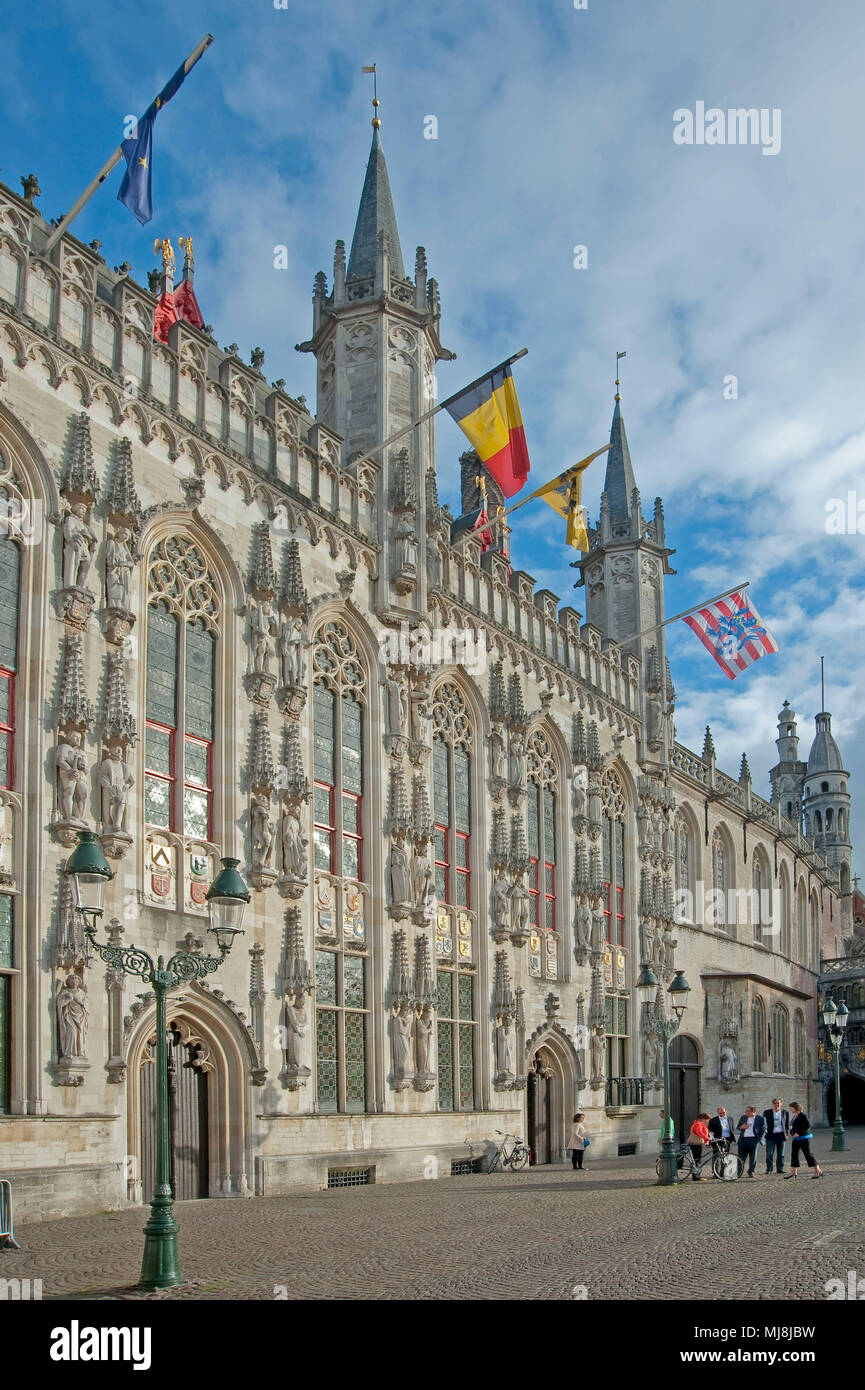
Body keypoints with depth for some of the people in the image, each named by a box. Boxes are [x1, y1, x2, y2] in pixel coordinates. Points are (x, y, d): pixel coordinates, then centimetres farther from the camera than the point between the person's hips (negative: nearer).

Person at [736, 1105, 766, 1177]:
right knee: (741, 1157, -1)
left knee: (753, 1157, -1)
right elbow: (737, 1127, 17)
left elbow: (764, 1130, 3)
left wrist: (759, 1139, -6)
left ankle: (751, 1172, 13)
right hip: (743, 1139, 3)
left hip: (753, 1139, -3)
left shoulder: (760, 1118, 1)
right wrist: (741, 1127, -6)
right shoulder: (743, 1117, 13)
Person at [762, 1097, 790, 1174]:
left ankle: (780, 1169, 10)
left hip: (781, 1135, 1)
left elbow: (787, 1124, 14)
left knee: (781, 1154, 4)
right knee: (769, 1153, -5)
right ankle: (769, 1169, 0)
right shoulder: (767, 1113, 5)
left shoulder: (785, 1113, 8)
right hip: (771, 1135, -1)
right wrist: (764, 1133, 2)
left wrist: (787, 1134, 6)